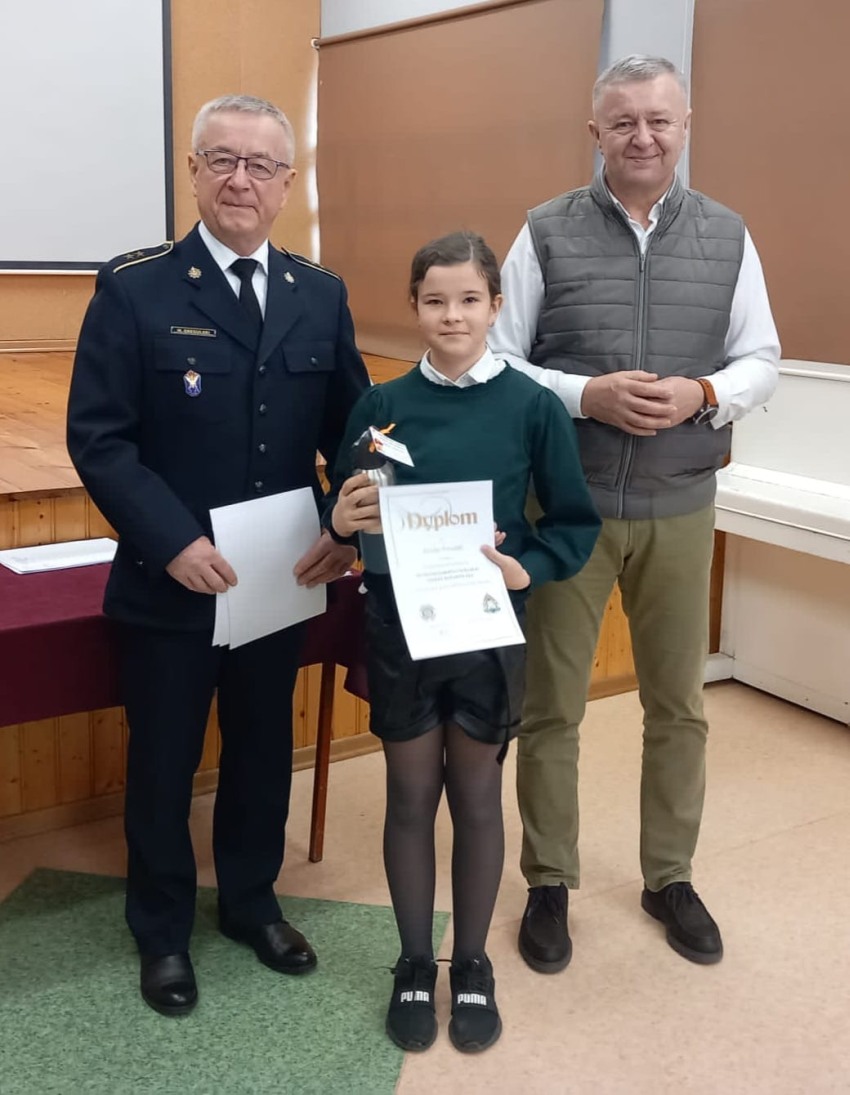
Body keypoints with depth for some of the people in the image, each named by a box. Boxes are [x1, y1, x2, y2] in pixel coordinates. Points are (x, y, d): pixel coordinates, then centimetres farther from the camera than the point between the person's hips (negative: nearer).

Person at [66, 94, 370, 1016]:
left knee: (264, 752, 19)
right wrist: (173, 542, -21)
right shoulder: (133, 288, -8)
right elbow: (97, 437, -12)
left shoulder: (320, 295, 4)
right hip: (168, 586, -3)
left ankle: (250, 901, 42)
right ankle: (162, 932, 35)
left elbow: (352, 430, 6)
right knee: (163, 764, 13)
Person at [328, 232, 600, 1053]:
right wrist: (342, 520, -20)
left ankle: (473, 966, 32)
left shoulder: (533, 407, -6)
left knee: (477, 799, 13)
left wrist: (528, 569, -19)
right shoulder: (382, 405, -3)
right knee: (410, 799, 12)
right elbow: (345, 512, 2)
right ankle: (414, 965, 31)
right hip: (398, 628, 1)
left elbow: (575, 522, -2)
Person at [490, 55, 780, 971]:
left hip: (680, 510, 2)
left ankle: (669, 878, 31)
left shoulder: (728, 237, 5)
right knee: (550, 704, 7)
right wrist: (587, 396, -18)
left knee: (678, 704, 12)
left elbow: (762, 362, 7)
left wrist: (704, 395, -14)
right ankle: (549, 883, 25)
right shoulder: (546, 233, -2)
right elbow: (495, 364, -3)